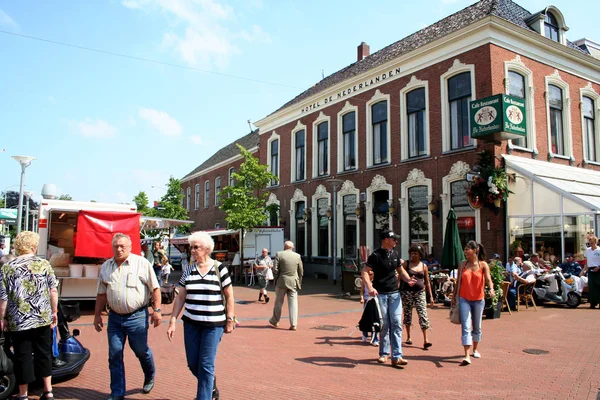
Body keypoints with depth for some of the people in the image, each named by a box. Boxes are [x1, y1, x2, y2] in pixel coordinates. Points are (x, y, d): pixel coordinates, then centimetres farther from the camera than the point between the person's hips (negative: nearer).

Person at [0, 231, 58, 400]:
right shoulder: (44, 264, -2)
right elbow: (53, 291, 0)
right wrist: (54, 312, 10)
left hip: (19, 321, -2)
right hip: (43, 319, 2)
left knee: (23, 357, 9)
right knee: (44, 354, 14)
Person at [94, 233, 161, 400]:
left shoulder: (142, 263, -7)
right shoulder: (106, 266, 6)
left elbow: (155, 288, -6)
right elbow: (101, 293, 13)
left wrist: (157, 310, -10)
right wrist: (97, 315, 12)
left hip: (137, 316, -3)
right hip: (114, 317, 4)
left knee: (141, 351, 12)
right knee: (114, 356, 6)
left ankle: (150, 377, 40)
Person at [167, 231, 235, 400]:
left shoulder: (219, 268, -7)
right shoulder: (189, 270, 4)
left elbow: (229, 296, -2)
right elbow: (180, 297, 6)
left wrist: (230, 320, -3)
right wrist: (173, 321, 1)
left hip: (214, 324, -4)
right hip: (191, 323, 4)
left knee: (206, 365, -1)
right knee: (192, 364, 11)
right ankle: (210, 385, 38)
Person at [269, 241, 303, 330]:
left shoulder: (279, 254, -5)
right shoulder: (297, 256, 2)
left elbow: (275, 269, -8)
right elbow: (301, 272, 5)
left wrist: (276, 279, 4)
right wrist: (299, 283, 15)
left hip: (282, 282, -1)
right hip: (293, 283, 1)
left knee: (278, 302, 13)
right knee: (293, 303, 3)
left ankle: (275, 321, 27)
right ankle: (293, 324, 1)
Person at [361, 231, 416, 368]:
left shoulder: (395, 254, 9)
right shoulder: (376, 255, -10)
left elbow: (401, 270, 19)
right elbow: (365, 272, -13)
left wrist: (408, 280, -1)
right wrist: (370, 287, -28)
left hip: (394, 293, 5)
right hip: (380, 294, -5)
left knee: (396, 324, -1)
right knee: (384, 325, 4)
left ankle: (396, 357, 1)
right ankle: (384, 354, 20)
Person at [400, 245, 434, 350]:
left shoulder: (423, 266, 9)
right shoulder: (406, 264, 3)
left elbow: (427, 282, 13)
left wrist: (431, 296, 9)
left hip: (420, 292, 1)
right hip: (407, 292, -1)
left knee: (423, 315, -8)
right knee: (407, 315, 7)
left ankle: (425, 340, -9)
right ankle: (408, 337, 23)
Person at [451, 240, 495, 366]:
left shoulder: (483, 265, -3)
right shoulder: (462, 264, 3)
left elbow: (488, 279, -16)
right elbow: (458, 282, 8)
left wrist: (491, 289, -36)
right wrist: (454, 296, 8)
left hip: (478, 299, 0)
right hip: (464, 299, 0)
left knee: (477, 327, 14)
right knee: (466, 327, -9)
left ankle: (475, 349, 36)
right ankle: (467, 356, -14)